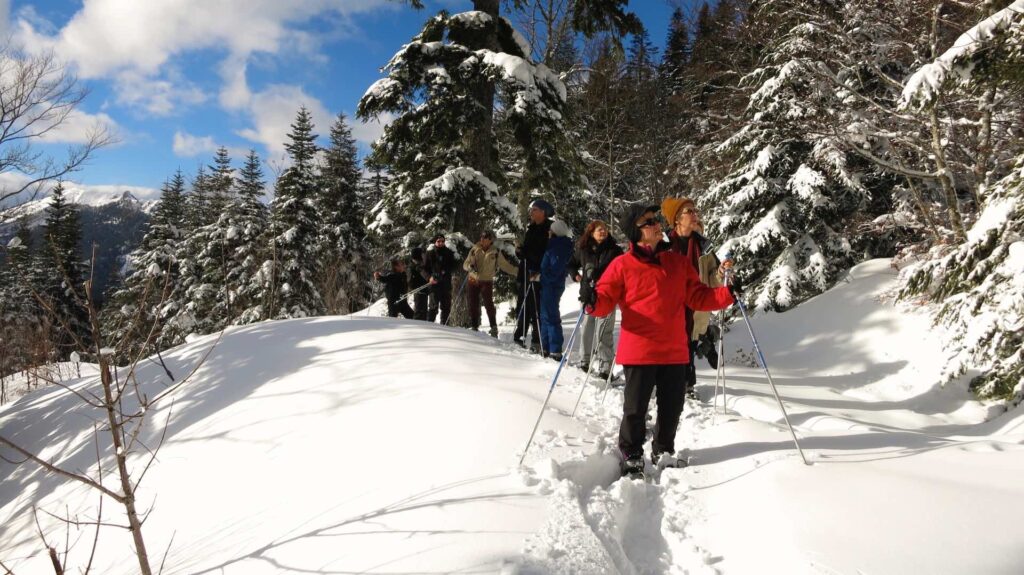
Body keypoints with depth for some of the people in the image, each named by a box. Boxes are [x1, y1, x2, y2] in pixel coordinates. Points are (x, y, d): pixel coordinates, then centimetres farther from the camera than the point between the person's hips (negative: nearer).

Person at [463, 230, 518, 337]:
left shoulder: (496, 252, 1)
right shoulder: (474, 250, 4)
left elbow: (505, 265, 6)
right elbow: (465, 264, 4)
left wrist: (518, 272, -3)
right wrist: (470, 266, -19)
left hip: (487, 281, -2)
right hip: (473, 281, 2)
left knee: (488, 304, -14)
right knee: (473, 306, 3)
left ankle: (494, 328, -8)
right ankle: (474, 328, 15)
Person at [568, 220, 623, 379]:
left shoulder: (614, 250, -2)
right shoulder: (582, 249, 6)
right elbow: (572, 264, 24)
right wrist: (576, 275, 9)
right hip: (588, 295, 4)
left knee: (604, 332, -8)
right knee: (586, 329, 14)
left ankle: (605, 367, -4)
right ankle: (584, 361, 30)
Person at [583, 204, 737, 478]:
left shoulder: (678, 262, 10)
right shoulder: (622, 265, -2)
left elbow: (697, 297, 12)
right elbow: (606, 299, -4)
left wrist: (727, 294, -2)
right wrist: (593, 303, -26)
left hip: (674, 351, 4)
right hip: (638, 351, -4)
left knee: (672, 406, 13)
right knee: (635, 408, 2)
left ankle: (663, 451, 34)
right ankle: (631, 457, 22)